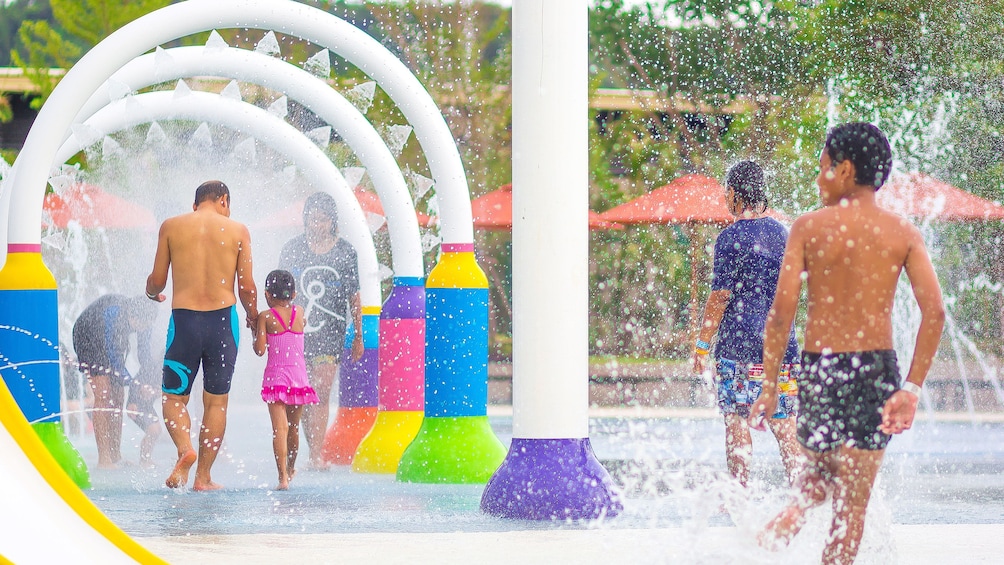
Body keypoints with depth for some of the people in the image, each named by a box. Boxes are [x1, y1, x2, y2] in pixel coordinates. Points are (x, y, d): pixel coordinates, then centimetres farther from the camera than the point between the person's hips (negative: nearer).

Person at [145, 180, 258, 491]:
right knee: (216, 401, 10)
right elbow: (246, 288, 0)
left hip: (184, 320, 0)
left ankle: (185, 448, -19)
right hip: (223, 319, 0)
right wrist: (253, 317, 20)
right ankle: (203, 476, 7)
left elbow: (157, 281, 6)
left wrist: (152, 293, 30)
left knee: (174, 397, 10)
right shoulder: (237, 230, 2)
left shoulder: (171, 226, 3)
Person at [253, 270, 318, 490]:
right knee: (294, 427, 20)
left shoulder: (266, 317, -5)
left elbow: (260, 350, -7)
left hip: (276, 375, -4)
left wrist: (254, 332, 10)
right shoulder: (299, 313, 5)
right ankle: (291, 468, 40)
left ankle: (283, 476, -21)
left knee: (279, 428, -10)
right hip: (299, 375, 4)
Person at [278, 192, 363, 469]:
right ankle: (314, 454, 13)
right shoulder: (292, 249, 5)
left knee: (321, 392, -13)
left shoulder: (345, 253, 2)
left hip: (331, 332, -2)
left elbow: (354, 297, 8)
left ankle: (316, 456, -15)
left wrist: (359, 335, 10)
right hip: (296, 329, 2)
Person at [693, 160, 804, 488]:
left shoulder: (732, 237, -9)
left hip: (740, 346, -6)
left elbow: (720, 297, -12)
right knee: (785, 424, 7)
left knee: (737, 423, -1)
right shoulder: (781, 233, 11)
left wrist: (702, 345, -5)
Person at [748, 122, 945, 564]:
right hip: (876, 369, 0)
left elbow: (782, 310, -8)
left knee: (822, 472, 25)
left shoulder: (809, 227, -3)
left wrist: (769, 387, -2)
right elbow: (934, 312, -8)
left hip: (819, 365, 0)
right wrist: (912, 388, -5)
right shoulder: (903, 234, 2)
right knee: (852, 502, 7)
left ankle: (782, 527, 3)